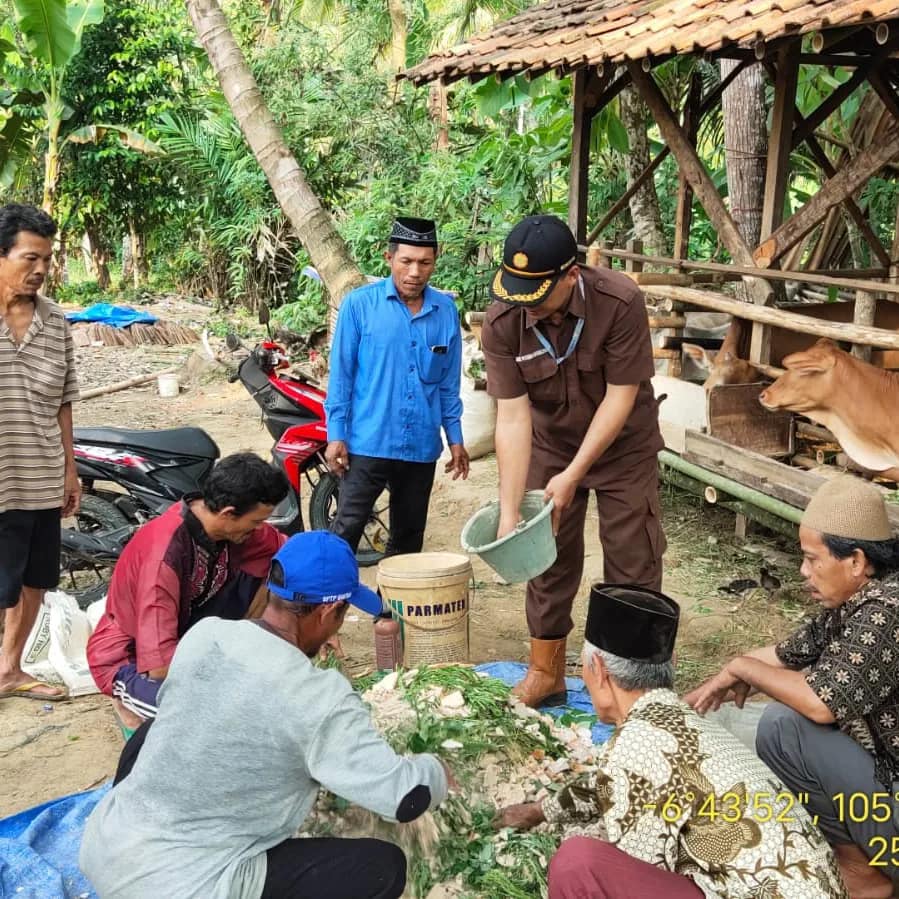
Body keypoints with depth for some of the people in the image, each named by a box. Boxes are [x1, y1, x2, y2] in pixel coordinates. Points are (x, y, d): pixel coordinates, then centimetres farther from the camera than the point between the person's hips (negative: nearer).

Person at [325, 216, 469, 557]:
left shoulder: (446, 311, 4)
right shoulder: (359, 304, -6)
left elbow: (449, 382, 11)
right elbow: (341, 375, -3)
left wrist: (455, 437, 11)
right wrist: (336, 435, -7)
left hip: (422, 446, 4)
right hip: (368, 443, -4)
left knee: (409, 538, 15)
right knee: (346, 532, -5)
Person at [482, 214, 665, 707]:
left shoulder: (620, 302, -29)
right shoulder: (501, 322, -23)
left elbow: (621, 395, -23)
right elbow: (512, 415, -22)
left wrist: (573, 476, -22)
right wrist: (509, 511, -26)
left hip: (622, 445, -2)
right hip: (549, 446, 2)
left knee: (633, 565, 1)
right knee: (548, 558, 8)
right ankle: (545, 673, 23)